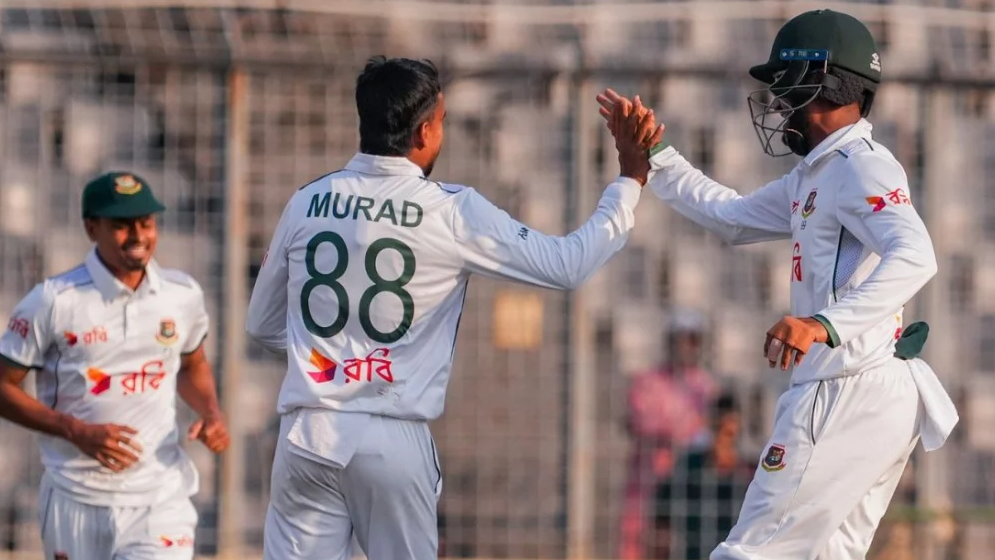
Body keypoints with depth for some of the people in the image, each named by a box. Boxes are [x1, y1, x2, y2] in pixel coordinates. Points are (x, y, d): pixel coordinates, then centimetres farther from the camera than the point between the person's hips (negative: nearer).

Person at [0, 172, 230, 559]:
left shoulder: (183, 295, 4)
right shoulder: (55, 301, -9)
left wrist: (211, 414, 1)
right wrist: (77, 432, -18)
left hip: (161, 498, 1)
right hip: (77, 499, -1)